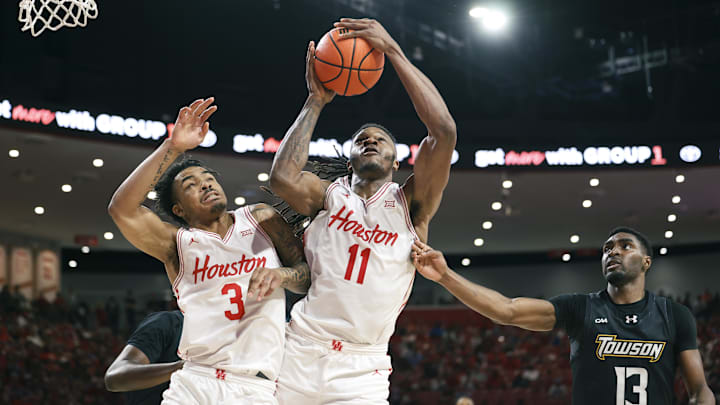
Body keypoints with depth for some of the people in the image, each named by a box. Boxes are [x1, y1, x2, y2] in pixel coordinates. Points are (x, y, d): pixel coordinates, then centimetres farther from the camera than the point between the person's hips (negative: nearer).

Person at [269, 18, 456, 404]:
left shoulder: (410, 203, 7)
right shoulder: (329, 195, 11)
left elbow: (444, 130, -8)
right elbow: (282, 178, -12)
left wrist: (391, 49, -7)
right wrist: (316, 100, -3)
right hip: (299, 354, 1)